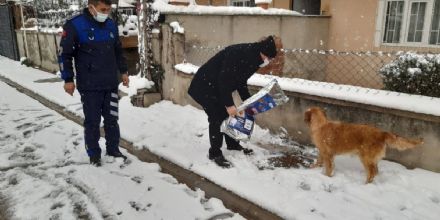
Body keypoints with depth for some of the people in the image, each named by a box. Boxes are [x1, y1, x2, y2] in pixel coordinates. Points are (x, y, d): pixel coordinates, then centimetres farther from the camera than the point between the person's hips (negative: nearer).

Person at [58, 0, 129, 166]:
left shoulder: (111, 25, 5)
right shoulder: (74, 25, -11)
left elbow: (118, 50, 17)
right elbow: (64, 54, -6)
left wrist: (123, 71, 18)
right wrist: (68, 79, -7)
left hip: (111, 84, 4)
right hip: (89, 86, -4)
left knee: (112, 119, 11)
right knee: (92, 122, 5)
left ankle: (113, 149, 27)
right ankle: (94, 154, 22)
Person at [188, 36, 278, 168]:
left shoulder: (252, 58, -1)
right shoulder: (237, 53, -31)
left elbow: (241, 82, 8)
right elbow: (224, 79, -31)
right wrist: (229, 104, -29)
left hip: (218, 87, 9)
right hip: (205, 86, -9)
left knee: (228, 115, 12)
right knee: (217, 118, -10)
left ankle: (232, 145, 29)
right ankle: (214, 153, 3)